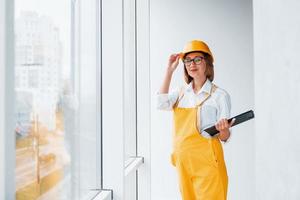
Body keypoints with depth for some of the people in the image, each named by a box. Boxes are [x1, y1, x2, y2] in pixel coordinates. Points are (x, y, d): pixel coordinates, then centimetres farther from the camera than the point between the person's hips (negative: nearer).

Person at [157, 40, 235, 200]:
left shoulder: (220, 95, -6)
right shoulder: (181, 93, 9)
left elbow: (224, 137, -5)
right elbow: (161, 104, -11)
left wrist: (224, 130, -29)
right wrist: (169, 71, -7)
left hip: (207, 162, -5)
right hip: (184, 161, 5)